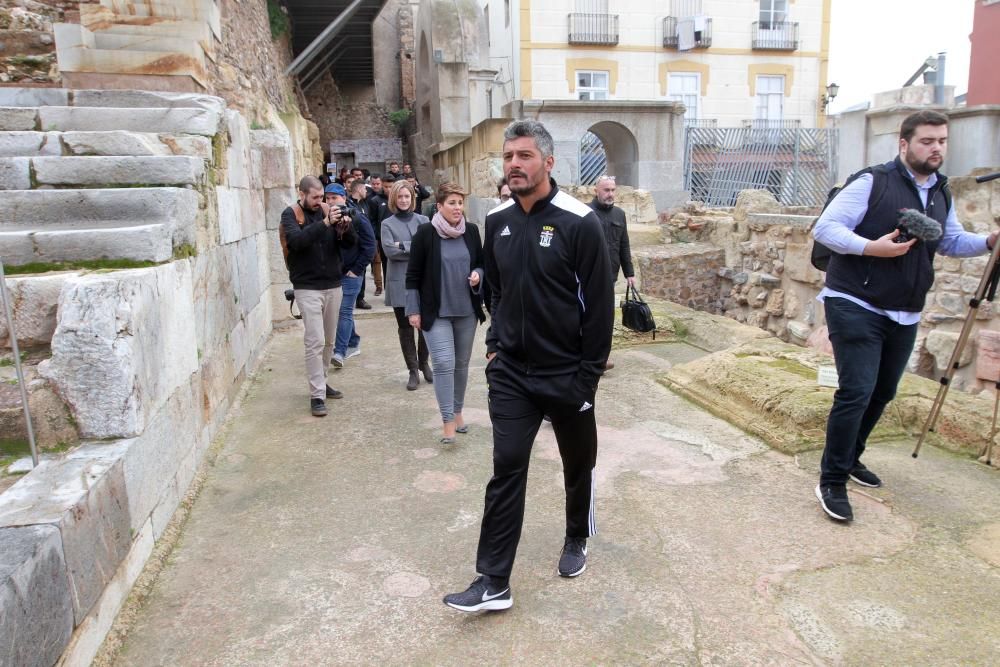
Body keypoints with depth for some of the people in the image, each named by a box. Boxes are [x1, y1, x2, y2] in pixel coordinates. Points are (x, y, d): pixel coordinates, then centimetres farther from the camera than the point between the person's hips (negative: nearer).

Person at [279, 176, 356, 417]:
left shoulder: (327, 210, 7)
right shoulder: (291, 214, -3)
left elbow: (350, 243, 3)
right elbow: (296, 241, -23)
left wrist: (346, 227, -18)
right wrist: (325, 223, -29)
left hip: (333, 285, 5)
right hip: (307, 288, -5)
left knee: (329, 341, 12)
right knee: (315, 342, -8)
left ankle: (321, 382, 28)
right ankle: (317, 395, -4)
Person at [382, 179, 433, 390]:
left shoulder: (423, 221, 8)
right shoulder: (387, 224, 5)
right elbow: (389, 250, -10)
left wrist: (403, 246, -11)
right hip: (399, 283, 0)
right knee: (405, 328, 4)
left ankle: (424, 363, 24)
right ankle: (413, 371, 14)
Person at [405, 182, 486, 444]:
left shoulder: (471, 231, 2)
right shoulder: (425, 233, -8)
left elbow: (482, 264, 14)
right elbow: (413, 275, -4)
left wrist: (477, 275, -9)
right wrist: (413, 310, -6)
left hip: (466, 310, 4)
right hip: (436, 312, -4)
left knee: (461, 363, 13)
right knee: (444, 363, -10)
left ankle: (457, 412, 29)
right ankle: (447, 421, -1)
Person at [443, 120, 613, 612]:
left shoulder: (579, 222, -15)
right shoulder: (498, 220, 3)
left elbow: (599, 303, -13)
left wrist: (589, 373, -13)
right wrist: (494, 344, 9)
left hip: (566, 375, -3)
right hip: (510, 373, 4)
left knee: (578, 465, 16)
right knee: (506, 469, 1)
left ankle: (576, 540, 42)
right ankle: (493, 581, 8)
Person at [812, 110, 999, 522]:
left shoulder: (941, 193, 14)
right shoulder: (873, 182, -10)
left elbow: (952, 241, 23)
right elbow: (825, 228, -14)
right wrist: (872, 247, -26)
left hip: (904, 315, 8)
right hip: (855, 306, -8)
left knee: (882, 393, 15)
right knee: (856, 392, -15)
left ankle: (850, 457, 35)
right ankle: (832, 482, -4)